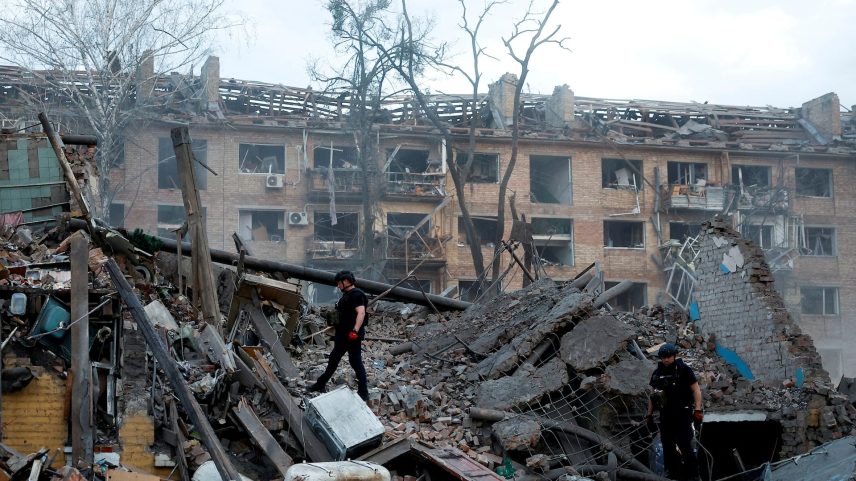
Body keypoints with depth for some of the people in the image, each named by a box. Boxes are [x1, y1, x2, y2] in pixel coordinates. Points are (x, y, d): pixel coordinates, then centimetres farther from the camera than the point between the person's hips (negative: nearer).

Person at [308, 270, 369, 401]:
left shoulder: (356, 294, -17)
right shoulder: (347, 295, 15)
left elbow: (361, 313, -29)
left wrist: (355, 331, -38)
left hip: (353, 336, -10)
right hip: (343, 335, 10)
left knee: (356, 362, -5)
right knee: (333, 359, 18)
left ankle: (363, 392, 1)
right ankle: (320, 385, 28)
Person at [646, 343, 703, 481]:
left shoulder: (684, 370, -5)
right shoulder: (657, 373, 11)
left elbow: (696, 389, -6)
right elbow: (653, 395, 18)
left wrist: (698, 410, -14)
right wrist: (649, 414, 15)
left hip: (683, 413, -5)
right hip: (665, 414, 6)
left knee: (684, 444, -10)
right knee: (667, 444, 6)